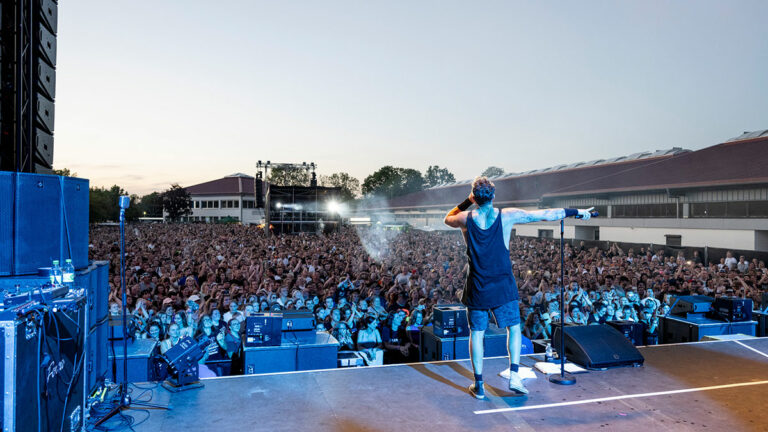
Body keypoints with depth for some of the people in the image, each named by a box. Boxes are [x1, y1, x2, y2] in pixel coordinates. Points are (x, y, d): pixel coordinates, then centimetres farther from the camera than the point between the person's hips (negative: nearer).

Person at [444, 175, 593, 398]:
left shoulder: (466, 219, -5)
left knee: (476, 334, 9)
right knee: (514, 328, 16)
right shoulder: (507, 215, -6)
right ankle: (514, 376, 8)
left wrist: (466, 202, 13)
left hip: (477, 288, 0)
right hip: (503, 286, 0)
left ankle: (478, 385, 15)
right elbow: (546, 214, 2)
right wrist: (577, 211, 12)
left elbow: (448, 219, 20)